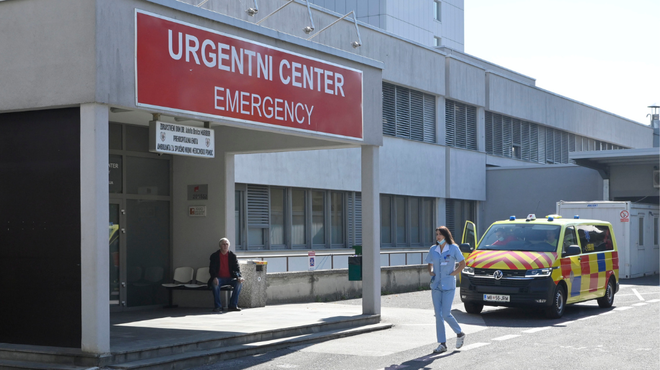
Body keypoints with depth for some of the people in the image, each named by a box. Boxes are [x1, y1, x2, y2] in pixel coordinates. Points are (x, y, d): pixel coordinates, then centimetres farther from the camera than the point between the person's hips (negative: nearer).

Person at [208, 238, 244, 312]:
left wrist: (239, 277, -21)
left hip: (230, 278, 2)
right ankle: (218, 306, -25)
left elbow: (237, 268, 0)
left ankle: (233, 305, -18)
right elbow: (211, 269, -6)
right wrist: (214, 278, -27)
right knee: (215, 284, -35)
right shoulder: (214, 256, 3)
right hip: (219, 278, -2)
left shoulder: (232, 256, 6)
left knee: (239, 283, -27)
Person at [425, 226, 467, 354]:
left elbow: (462, 263, 0)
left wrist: (452, 274, -7)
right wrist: (431, 272, 2)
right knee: (438, 315, 2)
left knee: (446, 314, -10)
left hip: (448, 286, -4)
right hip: (436, 286, 4)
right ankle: (442, 344, 8)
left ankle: (460, 334, 16)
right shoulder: (433, 249, 8)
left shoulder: (453, 248, -4)